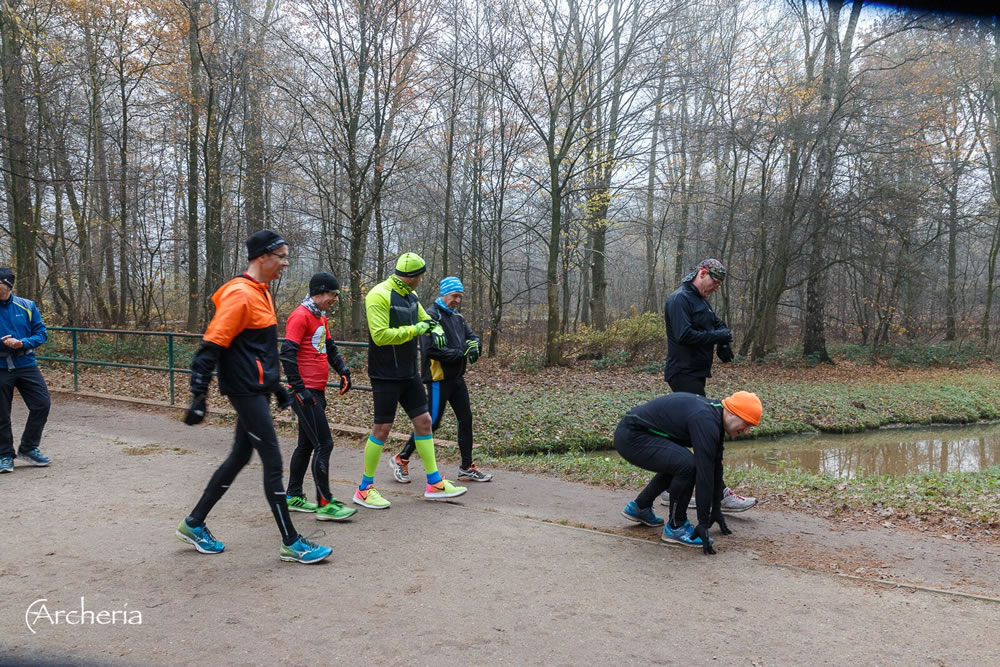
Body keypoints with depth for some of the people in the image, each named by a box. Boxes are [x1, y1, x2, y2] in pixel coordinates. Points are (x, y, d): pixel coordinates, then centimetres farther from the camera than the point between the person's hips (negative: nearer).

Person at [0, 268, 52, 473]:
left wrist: (23, 343, -18)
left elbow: (42, 333, 0)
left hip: (26, 365, 1)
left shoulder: (27, 306, -1)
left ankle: (28, 448, 14)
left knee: (42, 404, -3)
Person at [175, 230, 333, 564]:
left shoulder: (261, 293, 15)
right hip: (245, 391, -10)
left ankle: (194, 524, 30)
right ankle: (291, 543, 6)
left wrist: (276, 385, 25)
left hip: (257, 390, 10)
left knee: (240, 457, 16)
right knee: (273, 462, -4)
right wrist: (199, 396, -22)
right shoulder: (240, 294, -16)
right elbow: (211, 345, -19)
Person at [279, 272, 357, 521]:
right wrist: (299, 388, -20)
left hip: (317, 392, 10)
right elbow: (287, 354, -18)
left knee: (307, 444, 15)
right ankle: (325, 504, -3)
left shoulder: (321, 318, 17)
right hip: (305, 392, -10)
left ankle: (293, 496, 26)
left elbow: (330, 348, 24)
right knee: (324, 445, -9)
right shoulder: (301, 316, -13)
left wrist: (343, 370, 7)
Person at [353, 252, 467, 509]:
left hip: (409, 373, 8)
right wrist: (414, 329, -18)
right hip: (386, 375, -8)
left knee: (423, 421, 8)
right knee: (382, 428, -2)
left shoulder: (410, 296, 10)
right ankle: (364, 489, 12)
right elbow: (380, 336, -23)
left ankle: (434, 484, 18)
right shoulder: (379, 296, -16)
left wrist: (435, 329, 0)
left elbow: (424, 319, 23)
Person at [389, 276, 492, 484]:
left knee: (465, 419, 8)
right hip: (438, 379, -8)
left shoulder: (457, 317, 14)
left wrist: (475, 345, -12)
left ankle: (467, 468, 17)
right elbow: (430, 349, -23)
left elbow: (473, 337, 13)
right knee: (432, 422, -1)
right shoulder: (431, 315, -14)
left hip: (456, 377, 8)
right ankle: (401, 459, 16)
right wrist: (460, 353, -20)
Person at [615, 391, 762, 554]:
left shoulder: (714, 414, 8)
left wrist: (716, 510, 19)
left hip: (633, 433, 11)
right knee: (687, 465, -23)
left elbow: (715, 467, 15)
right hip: (631, 437, -11)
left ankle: (639, 507, 31)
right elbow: (704, 473, -23)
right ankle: (675, 527, -4)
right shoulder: (706, 421, -22)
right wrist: (703, 523, -19)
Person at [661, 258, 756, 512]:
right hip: (684, 375, -10)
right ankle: (719, 494, -10)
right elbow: (684, 335, -23)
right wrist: (717, 336, -13)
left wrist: (723, 340, -2)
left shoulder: (701, 300, 20)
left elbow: (718, 325, 21)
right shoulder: (679, 299, -12)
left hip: (695, 374, 10)